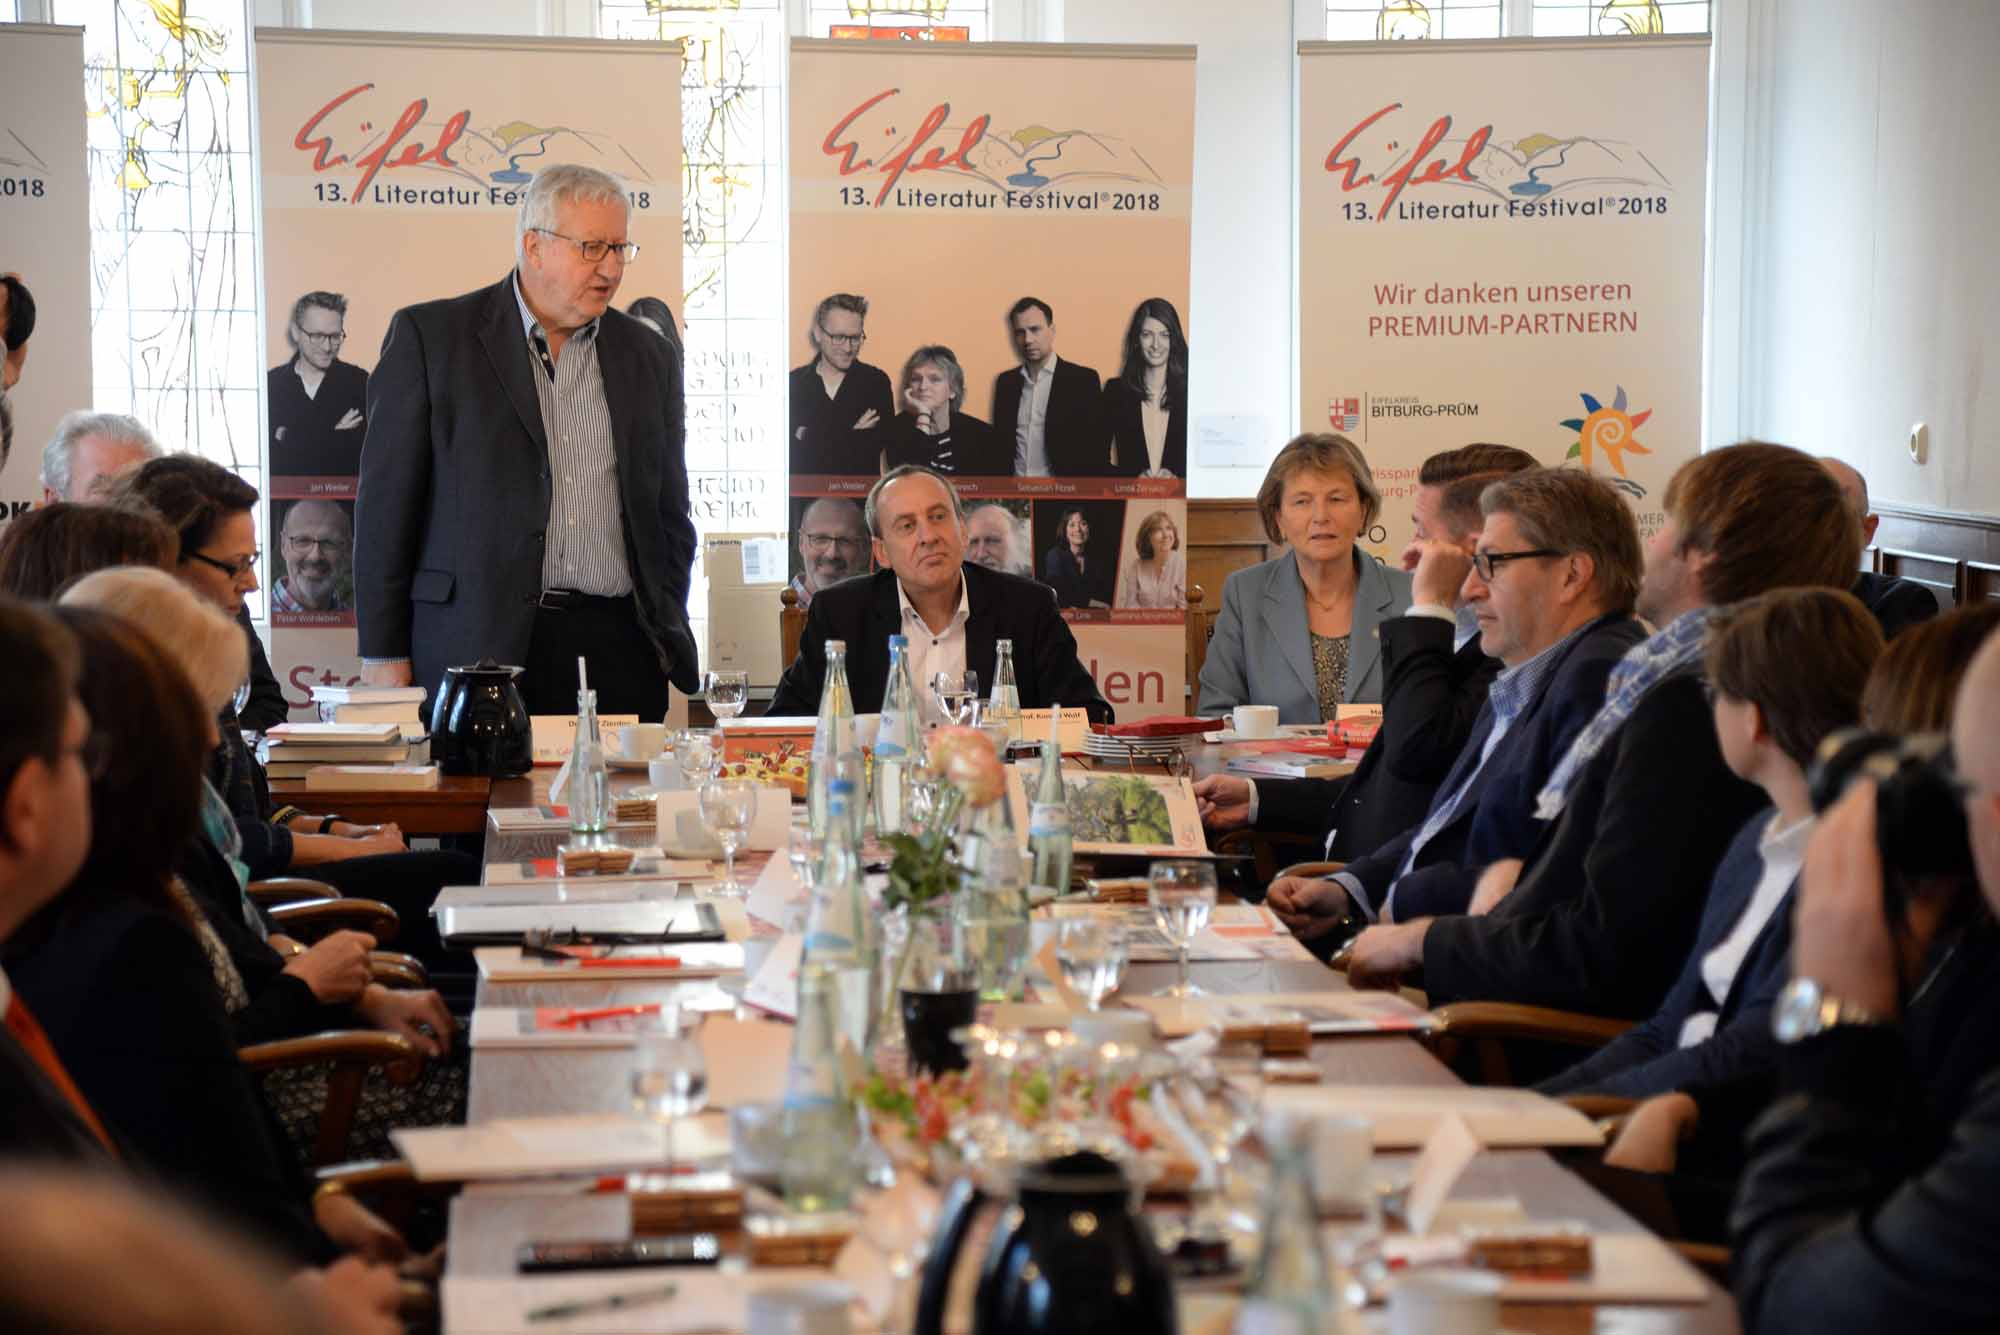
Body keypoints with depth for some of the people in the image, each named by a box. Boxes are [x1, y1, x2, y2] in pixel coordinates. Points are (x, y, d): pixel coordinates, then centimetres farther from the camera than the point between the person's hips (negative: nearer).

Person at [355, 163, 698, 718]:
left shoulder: (650, 357, 15)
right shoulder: (429, 336, 2)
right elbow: (387, 501, 0)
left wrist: (667, 640, 9)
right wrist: (383, 653, -3)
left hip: (619, 651, 3)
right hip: (477, 646, -3)